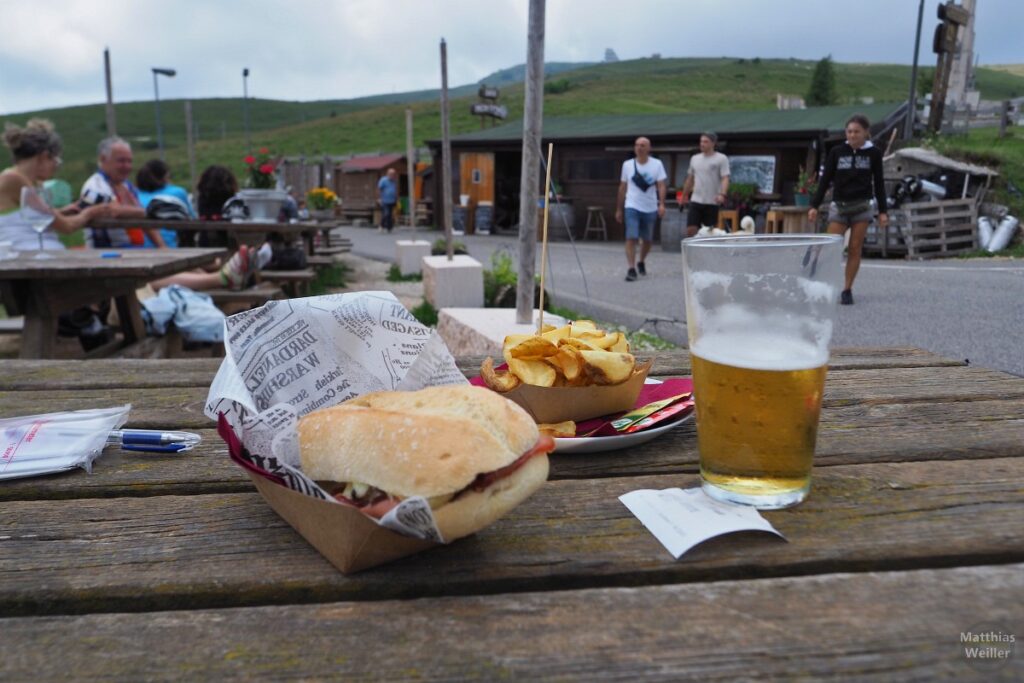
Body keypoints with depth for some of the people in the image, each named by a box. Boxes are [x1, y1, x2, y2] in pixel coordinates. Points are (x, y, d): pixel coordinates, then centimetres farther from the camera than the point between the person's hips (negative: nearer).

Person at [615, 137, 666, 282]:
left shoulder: (657, 164, 1)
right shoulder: (627, 164, 4)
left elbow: (661, 186, -4)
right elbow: (622, 188, 10)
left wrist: (662, 204, -19)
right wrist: (619, 209, 11)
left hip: (650, 208, 1)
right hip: (632, 207, -1)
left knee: (648, 240, 12)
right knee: (631, 238, -14)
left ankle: (641, 263, 36)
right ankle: (631, 269, -14)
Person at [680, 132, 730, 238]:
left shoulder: (721, 159, -3)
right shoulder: (694, 158, 12)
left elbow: (725, 179, -13)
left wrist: (722, 194, -29)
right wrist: (685, 195, 23)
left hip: (712, 202, -4)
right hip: (696, 201, 4)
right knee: (690, 229, -4)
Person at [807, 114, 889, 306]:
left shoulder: (873, 153, 4)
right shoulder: (836, 152, 3)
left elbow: (879, 183, 8)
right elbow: (825, 180, 4)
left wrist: (883, 211, 4)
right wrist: (814, 205, -4)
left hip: (862, 207, 0)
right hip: (839, 206, 0)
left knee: (855, 249, 1)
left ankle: (847, 289, 8)